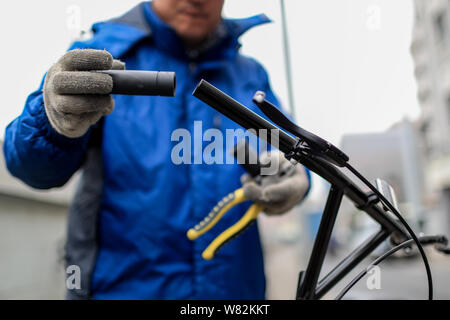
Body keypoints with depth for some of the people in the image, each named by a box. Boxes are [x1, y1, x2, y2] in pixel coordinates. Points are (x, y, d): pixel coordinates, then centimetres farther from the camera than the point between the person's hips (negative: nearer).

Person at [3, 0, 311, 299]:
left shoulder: (252, 74, 7)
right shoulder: (98, 55, -3)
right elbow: (32, 165, -12)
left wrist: (295, 177, -17)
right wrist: (56, 120, -35)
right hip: (120, 285, -2)